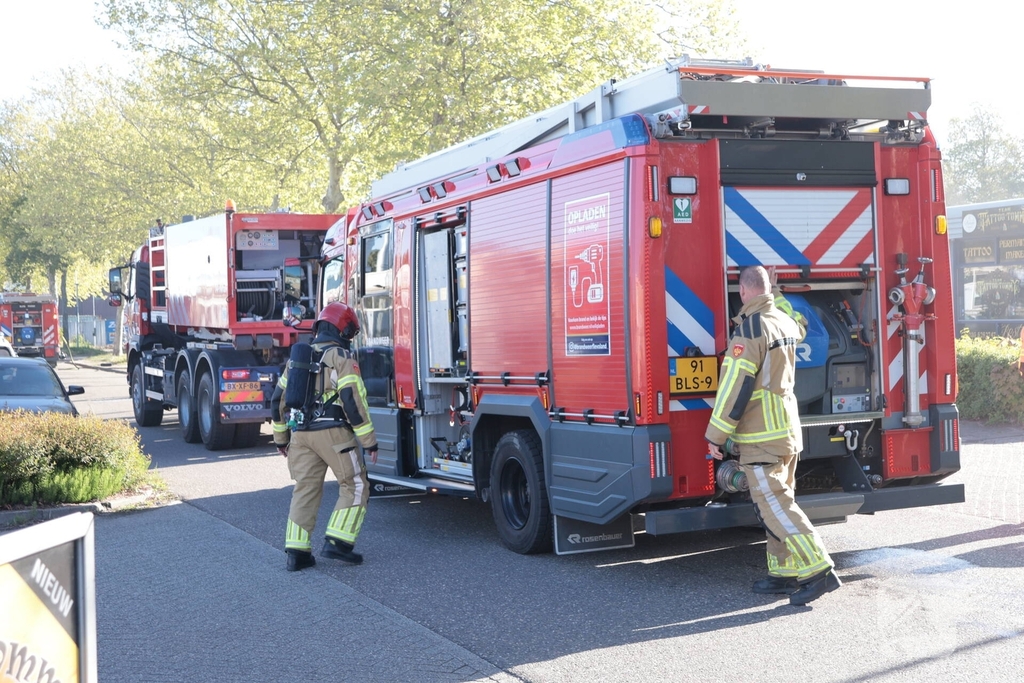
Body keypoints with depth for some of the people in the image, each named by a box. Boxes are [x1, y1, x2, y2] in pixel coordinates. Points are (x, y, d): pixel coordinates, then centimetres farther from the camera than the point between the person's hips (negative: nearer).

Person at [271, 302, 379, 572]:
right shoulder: (342, 358, -6)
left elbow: (279, 398, 17)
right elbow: (353, 401, -14)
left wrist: (281, 438, 26)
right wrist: (369, 441, -10)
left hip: (301, 435, 7)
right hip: (333, 433, -7)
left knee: (305, 489, 11)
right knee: (355, 486, 4)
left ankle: (296, 552, 7)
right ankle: (337, 542, -4)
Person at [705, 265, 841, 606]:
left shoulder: (750, 328, -16)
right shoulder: (785, 321, 10)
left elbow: (735, 386, -19)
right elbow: (800, 326, 38)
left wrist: (716, 435, -14)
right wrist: (775, 293, 39)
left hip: (761, 435, -9)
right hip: (788, 431, 9)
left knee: (773, 503, -10)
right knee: (778, 500, 13)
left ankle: (818, 569, -15)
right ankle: (785, 573, 16)